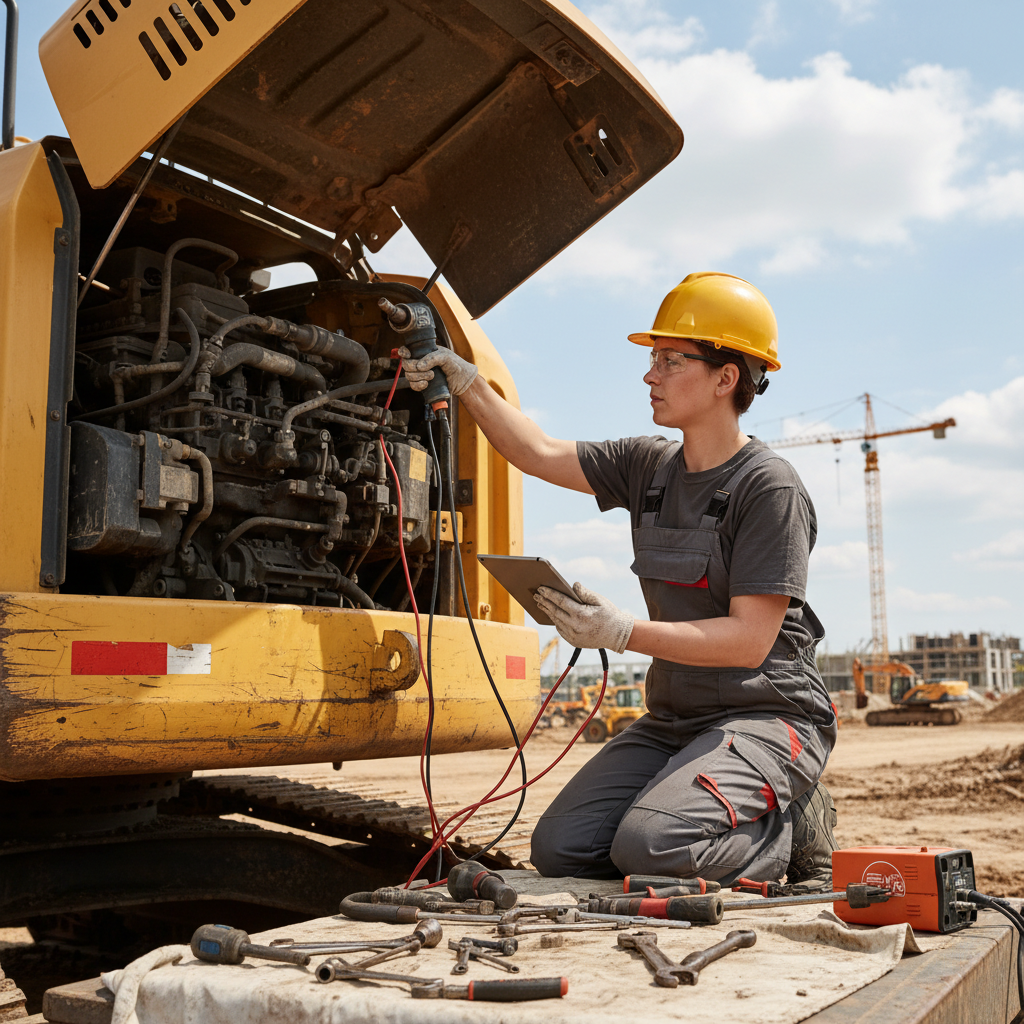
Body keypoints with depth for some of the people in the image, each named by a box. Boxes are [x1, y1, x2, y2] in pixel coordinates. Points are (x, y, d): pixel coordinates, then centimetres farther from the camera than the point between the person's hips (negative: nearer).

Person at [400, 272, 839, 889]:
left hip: (768, 717, -7)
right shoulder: (649, 466, 7)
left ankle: (792, 824, 0)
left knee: (648, 847, -27)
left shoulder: (770, 487, -15)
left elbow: (749, 641, -20)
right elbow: (541, 454, 12)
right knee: (559, 849, -5)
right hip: (674, 719, 7)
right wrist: (466, 383, 3)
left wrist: (623, 634, -28)